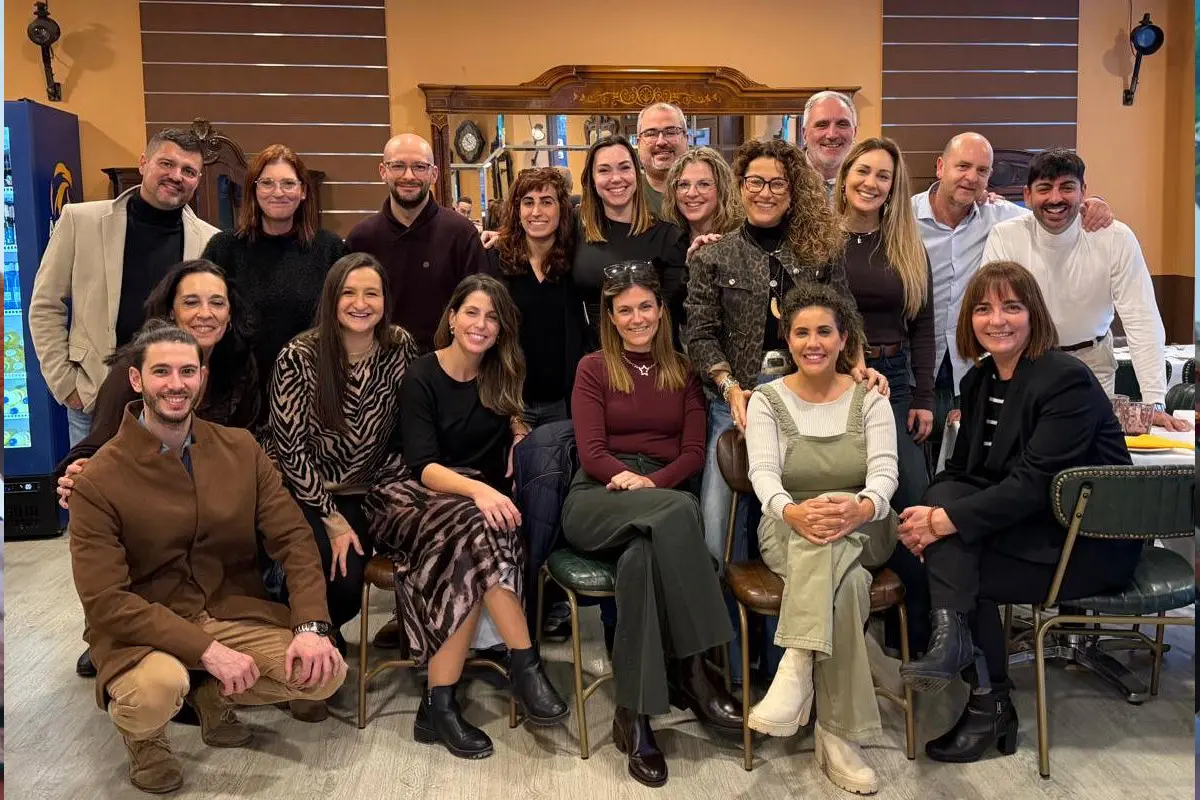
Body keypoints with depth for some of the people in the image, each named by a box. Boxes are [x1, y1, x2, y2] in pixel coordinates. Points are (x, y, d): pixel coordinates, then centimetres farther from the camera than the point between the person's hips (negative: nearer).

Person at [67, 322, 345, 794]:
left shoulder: (241, 449, 0)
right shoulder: (99, 480, -12)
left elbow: (293, 538, -4)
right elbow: (104, 600, -18)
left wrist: (311, 625, -20)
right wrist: (206, 649, -26)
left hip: (234, 611, 4)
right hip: (143, 628, -4)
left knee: (325, 673, -16)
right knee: (157, 690, -36)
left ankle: (214, 696, 15)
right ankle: (142, 733, 5)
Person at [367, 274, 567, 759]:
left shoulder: (501, 375, 9)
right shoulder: (422, 377, -5)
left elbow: (510, 419, 28)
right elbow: (423, 467, -16)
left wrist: (517, 429, 3)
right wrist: (478, 489, -35)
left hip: (477, 501, 4)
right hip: (416, 499, -4)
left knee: (473, 556, -33)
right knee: (477, 528, -36)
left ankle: (438, 705, -28)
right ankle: (524, 664, -29)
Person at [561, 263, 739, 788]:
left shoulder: (682, 371, 17)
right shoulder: (594, 368, 10)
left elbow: (694, 453, 6)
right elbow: (592, 453, -1)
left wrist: (652, 482, -13)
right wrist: (631, 476, -20)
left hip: (661, 501, 2)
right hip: (596, 500, -2)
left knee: (642, 557, -37)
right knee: (679, 509, -37)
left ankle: (634, 715, -27)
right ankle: (693, 671, -30)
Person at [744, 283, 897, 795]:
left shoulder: (870, 398, 5)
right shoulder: (767, 399, 3)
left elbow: (884, 469, -10)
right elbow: (763, 472, -12)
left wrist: (861, 507, -36)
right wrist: (793, 510, -37)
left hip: (863, 531, 1)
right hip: (787, 532, 0)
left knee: (832, 533, -37)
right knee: (844, 581, -35)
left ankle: (796, 670, -40)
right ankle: (837, 735, -35)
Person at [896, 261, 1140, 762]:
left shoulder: (1068, 379, -18)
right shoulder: (979, 380, 6)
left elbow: (1034, 484, -26)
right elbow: (961, 470, 6)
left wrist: (945, 521, -29)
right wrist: (932, 513, -16)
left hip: (1090, 541, -7)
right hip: (1024, 523, 7)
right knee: (944, 495, -18)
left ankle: (990, 707, -5)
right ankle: (951, 638, -23)